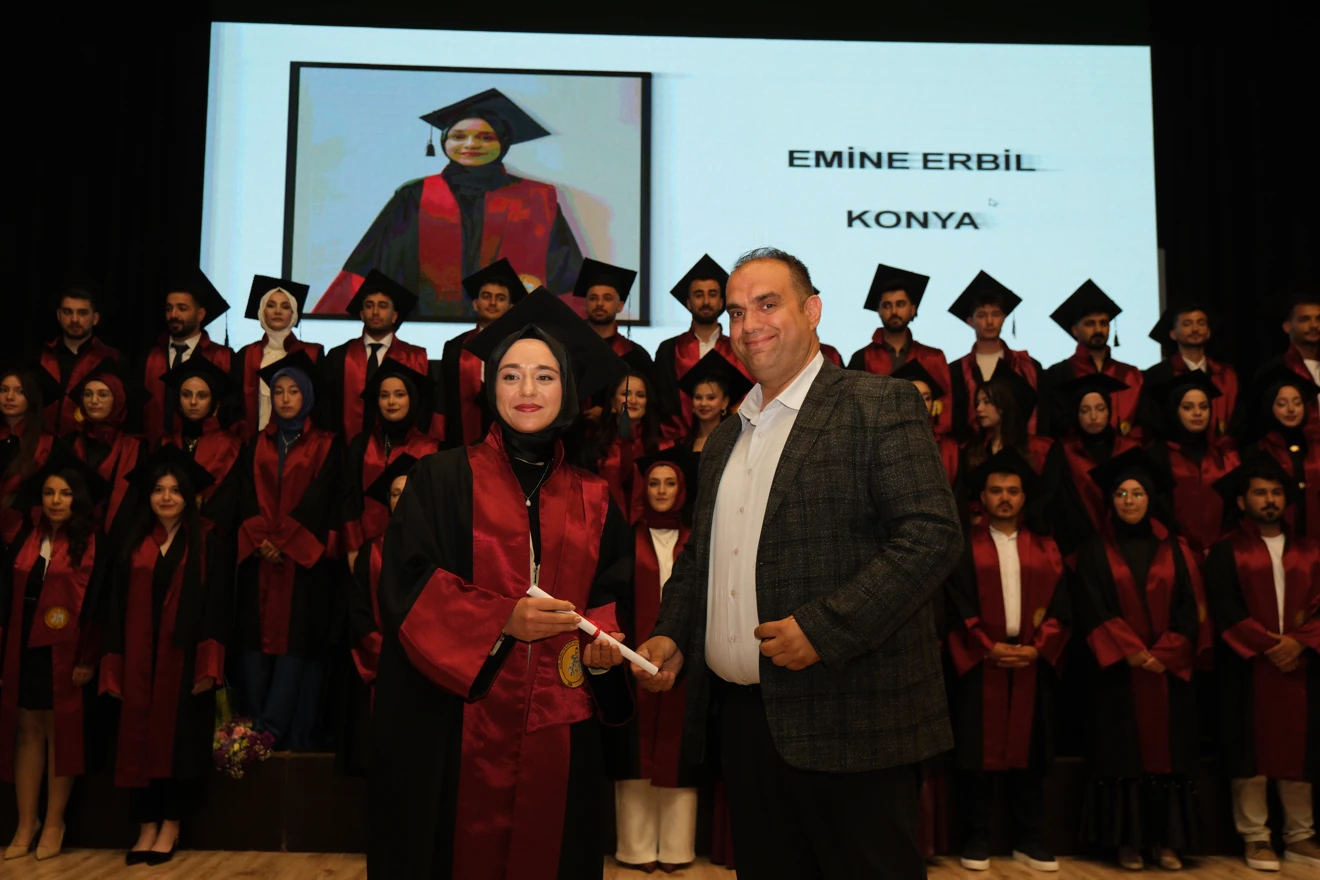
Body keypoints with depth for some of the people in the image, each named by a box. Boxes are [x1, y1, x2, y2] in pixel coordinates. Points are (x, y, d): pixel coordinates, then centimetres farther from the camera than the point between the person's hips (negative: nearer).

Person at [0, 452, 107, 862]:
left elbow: (99, 605, -10)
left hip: (66, 652, -4)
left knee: (60, 731, 6)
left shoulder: (92, 544, -7)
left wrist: (89, 658, -15)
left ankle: (54, 822, 18)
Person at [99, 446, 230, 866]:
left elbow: (216, 606, -7)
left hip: (184, 655, -3)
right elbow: (116, 606, 7)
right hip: (139, 657, 3)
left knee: (179, 735, 1)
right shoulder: (133, 543, 8)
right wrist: (114, 666, 0)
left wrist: (208, 665, -16)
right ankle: (147, 825, 14)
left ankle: (170, 825, 13)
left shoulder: (206, 543, -1)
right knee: (139, 736, 4)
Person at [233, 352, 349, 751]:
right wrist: (259, 539, -10)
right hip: (258, 558, 3)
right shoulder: (256, 446, 16)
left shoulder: (326, 446, 6)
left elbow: (322, 499, -4)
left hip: (303, 561, -3)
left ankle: (271, 730, -10)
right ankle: (255, 727, 0)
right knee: (254, 639, -3)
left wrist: (283, 541, -12)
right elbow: (246, 498, 7)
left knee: (295, 639, -9)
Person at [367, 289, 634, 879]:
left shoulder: (592, 499, 10)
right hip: (457, 724, -3)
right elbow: (407, 587, -7)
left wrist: (602, 639, -10)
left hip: (559, 729, 3)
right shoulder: (443, 478, 0)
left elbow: (613, 594, 11)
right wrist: (501, 619, -18)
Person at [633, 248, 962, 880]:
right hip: (742, 715, 7)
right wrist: (671, 634, 7)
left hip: (847, 724, -6)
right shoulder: (725, 437, 17)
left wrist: (824, 627, -20)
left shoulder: (879, 405, -6)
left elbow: (932, 536, -15)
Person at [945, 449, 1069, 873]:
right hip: (979, 663, -2)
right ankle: (977, 838, 10)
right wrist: (989, 647, -13)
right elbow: (957, 608, -4)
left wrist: (1037, 649, -9)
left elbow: (1060, 609, 5)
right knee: (979, 750, 1)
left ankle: (1028, 839, 17)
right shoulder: (964, 547, 2)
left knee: (1028, 751, 7)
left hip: (1033, 663, 3)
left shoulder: (1045, 549, 11)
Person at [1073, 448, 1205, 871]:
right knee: (1123, 753, 0)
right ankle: (1128, 840, 7)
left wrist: (1162, 654, -10)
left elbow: (1188, 609, 3)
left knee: (1167, 751, 3)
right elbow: (1092, 611, -4)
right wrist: (1130, 651, -14)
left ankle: (1166, 839, 12)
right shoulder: (1094, 551, 3)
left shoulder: (1174, 550, 8)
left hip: (1168, 669, 2)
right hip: (1116, 670, -2)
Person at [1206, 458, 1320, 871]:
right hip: (1247, 668, -3)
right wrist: (1269, 646, -16)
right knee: (1251, 750, -1)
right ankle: (1256, 837, 7)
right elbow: (1225, 610, -8)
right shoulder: (1226, 551, 2)